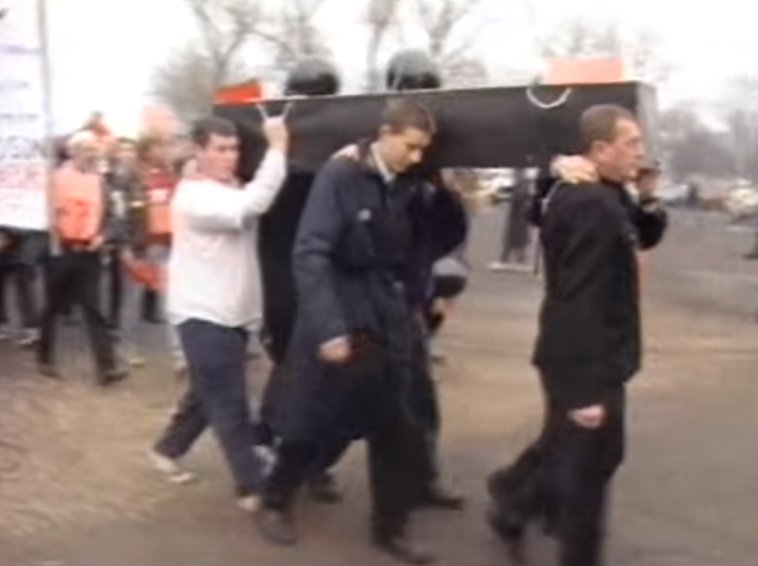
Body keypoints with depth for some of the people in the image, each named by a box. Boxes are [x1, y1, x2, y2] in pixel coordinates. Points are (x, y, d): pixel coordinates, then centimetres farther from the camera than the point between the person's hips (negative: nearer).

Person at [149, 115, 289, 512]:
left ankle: (168, 449, 41)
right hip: (203, 316, -9)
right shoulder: (193, 196, -20)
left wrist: (277, 151, -8)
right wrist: (277, 149, -33)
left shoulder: (231, 191, 15)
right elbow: (251, 207, -34)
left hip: (231, 313, 10)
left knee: (208, 394, 21)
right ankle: (253, 487, 5)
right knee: (229, 405, -3)